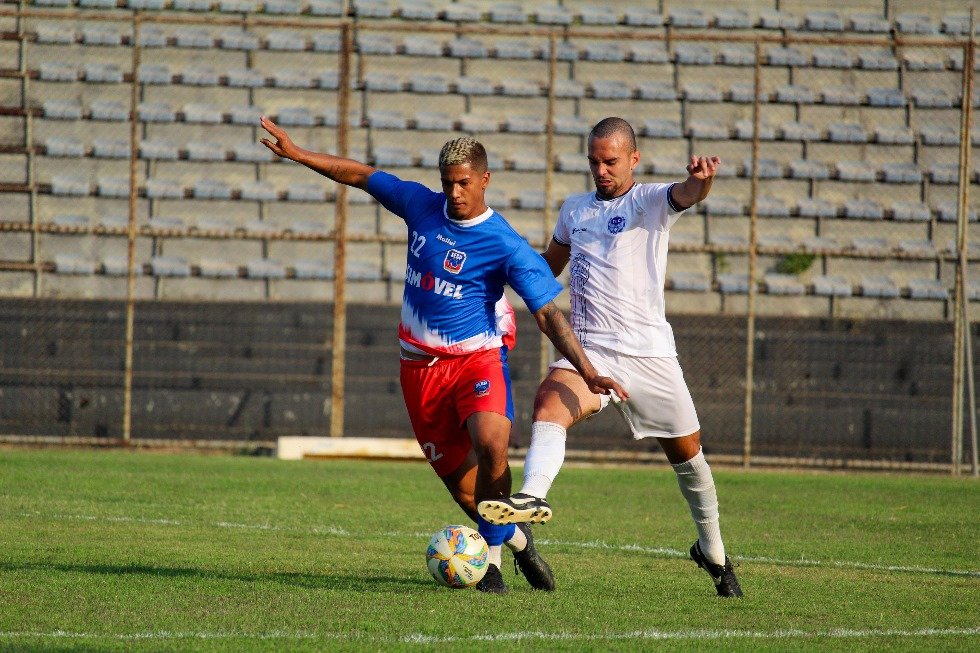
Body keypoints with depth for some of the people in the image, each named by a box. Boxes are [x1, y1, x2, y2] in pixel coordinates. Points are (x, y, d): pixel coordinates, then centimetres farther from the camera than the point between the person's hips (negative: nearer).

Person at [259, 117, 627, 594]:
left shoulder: (506, 245, -13)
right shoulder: (421, 206, 0)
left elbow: (547, 313, -15)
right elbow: (363, 176, 14)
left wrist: (587, 370, -25)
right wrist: (297, 153, 13)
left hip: (477, 358, -4)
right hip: (421, 363, 4)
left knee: (490, 445, -31)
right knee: (460, 481, 5)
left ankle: (492, 554, -17)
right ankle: (517, 540, 31)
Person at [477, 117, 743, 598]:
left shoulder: (651, 202, -2)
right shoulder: (574, 210, 15)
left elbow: (687, 195, -26)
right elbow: (549, 264, 32)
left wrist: (701, 179, -49)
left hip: (650, 353, -3)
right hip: (589, 351, 3)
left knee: (686, 450, 8)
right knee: (549, 402, -29)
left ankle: (713, 553, 29)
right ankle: (532, 498, -50)